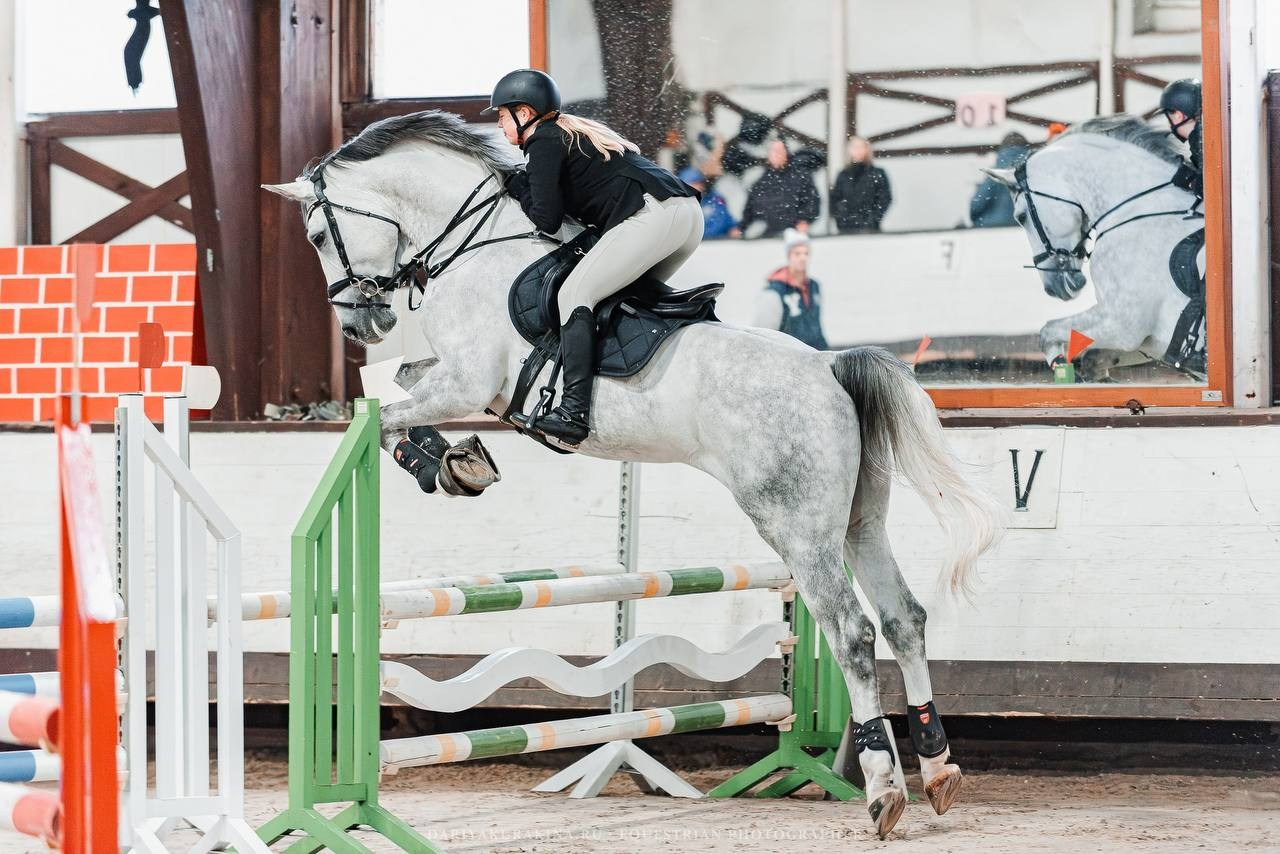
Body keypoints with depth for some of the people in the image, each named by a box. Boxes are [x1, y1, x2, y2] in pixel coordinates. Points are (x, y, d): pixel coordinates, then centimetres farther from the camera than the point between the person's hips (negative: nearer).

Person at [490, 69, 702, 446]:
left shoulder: (544, 142, 4)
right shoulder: (578, 130, 31)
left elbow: (548, 220, -2)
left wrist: (518, 185, 15)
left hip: (653, 214, -10)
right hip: (690, 213, 10)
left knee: (575, 293, -11)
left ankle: (574, 412, -25)